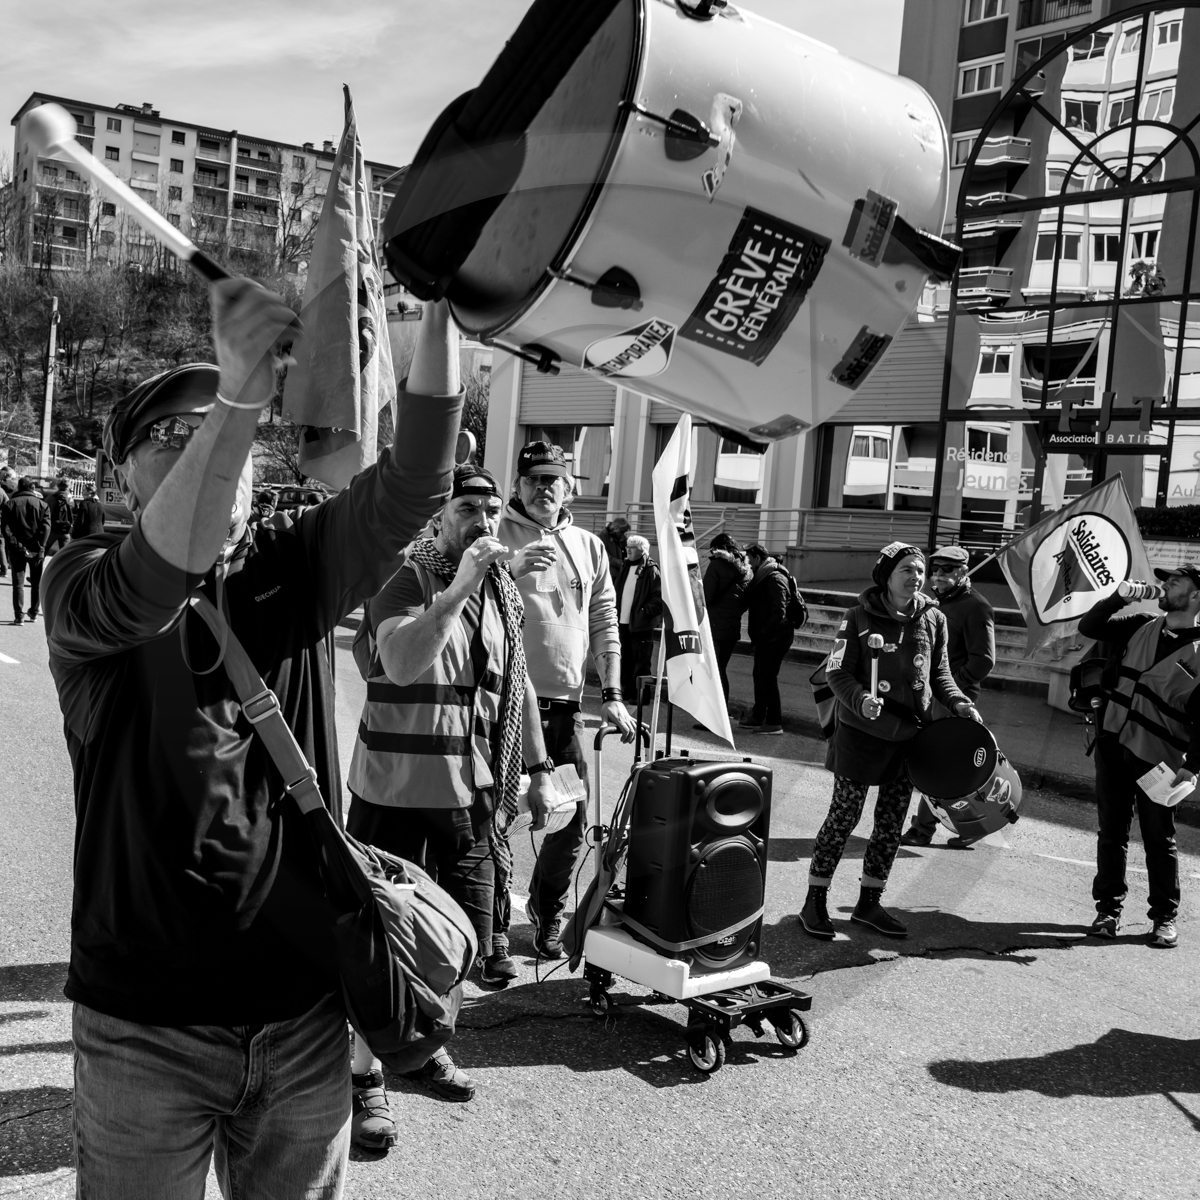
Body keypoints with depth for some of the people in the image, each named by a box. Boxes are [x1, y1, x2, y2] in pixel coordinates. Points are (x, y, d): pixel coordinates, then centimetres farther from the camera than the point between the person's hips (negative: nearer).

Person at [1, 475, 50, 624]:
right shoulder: (42, 504, -1)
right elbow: (46, 528, -11)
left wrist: (14, 545, -9)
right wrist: (40, 547, -10)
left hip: (17, 550, 0)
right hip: (36, 550, 0)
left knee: (18, 583, 5)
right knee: (36, 582, 15)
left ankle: (19, 616, 1)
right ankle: (34, 612, 22)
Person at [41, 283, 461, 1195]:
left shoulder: (293, 572, 1)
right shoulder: (86, 581, -6)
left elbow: (414, 482, -14)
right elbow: (151, 587, -31)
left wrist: (440, 309, -27)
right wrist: (239, 394, -42)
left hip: (304, 1000, 3)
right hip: (146, 1017, -2)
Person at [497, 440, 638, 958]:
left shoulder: (588, 547, 14)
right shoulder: (497, 536, 0)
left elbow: (604, 623, 15)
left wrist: (611, 693, 9)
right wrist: (511, 568, -27)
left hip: (564, 704, 4)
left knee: (573, 817, 8)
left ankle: (547, 914, 29)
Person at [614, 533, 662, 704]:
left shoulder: (651, 570, -10)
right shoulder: (625, 567, 12)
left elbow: (659, 597, -14)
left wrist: (645, 612, -18)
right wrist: (616, 613, 9)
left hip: (641, 624, -7)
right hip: (624, 621, 7)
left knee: (641, 661, -2)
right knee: (626, 658, 14)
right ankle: (628, 689, 23)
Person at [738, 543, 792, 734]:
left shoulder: (775, 579, -17)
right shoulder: (760, 578, 14)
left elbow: (778, 613, -23)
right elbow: (745, 601, 17)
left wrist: (763, 633, -19)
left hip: (775, 638, -10)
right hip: (764, 638, 10)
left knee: (767, 677, -7)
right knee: (759, 675, 14)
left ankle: (774, 722, -1)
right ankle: (758, 717, 24)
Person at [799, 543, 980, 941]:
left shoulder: (934, 620, 3)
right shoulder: (859, 618, -9)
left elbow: (939, 673, 13)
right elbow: (837, 672, -10)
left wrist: (959, 703, -4)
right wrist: (861, 700, -28)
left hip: (910, 735, 5)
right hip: (863, 733, -5)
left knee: (892, 822, 11)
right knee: (843, 817, 0)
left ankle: (869, 902, 26)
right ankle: (815, 901, 13)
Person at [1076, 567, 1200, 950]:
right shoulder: (1141, 627, 9)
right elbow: (1088, 627, 12)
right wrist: (1120, 597, 0)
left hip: (1159, 759, -4)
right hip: (1113, 745, 4)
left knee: (1159, 840, 6)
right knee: (1111, 832, 10)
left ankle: (1165, 917, 20)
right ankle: (1108, 908, 20)